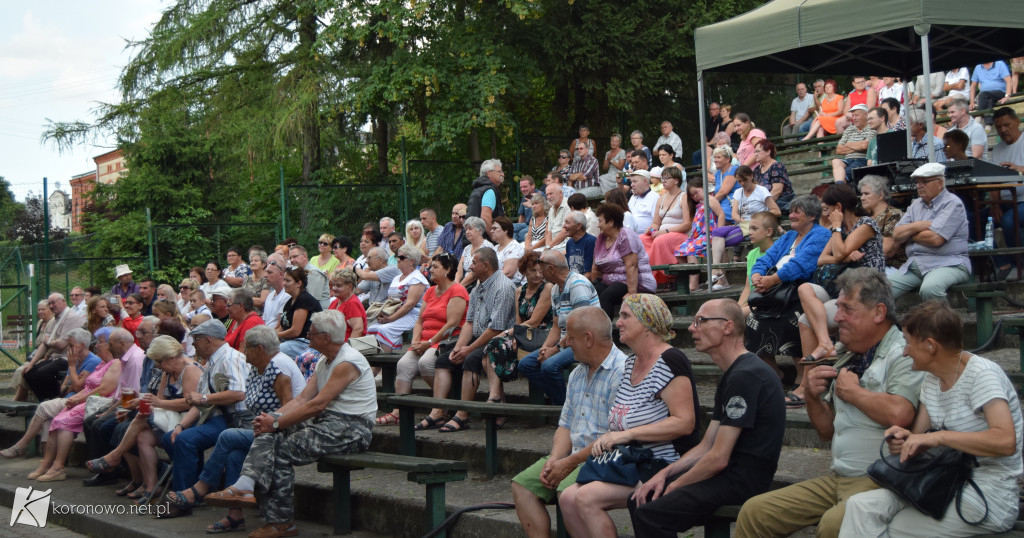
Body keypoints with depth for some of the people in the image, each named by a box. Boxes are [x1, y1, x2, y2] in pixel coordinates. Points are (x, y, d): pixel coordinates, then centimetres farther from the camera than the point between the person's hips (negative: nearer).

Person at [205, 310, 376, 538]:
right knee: (268, 435, -12)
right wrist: (272, 417, -6)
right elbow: (303, 398, 10)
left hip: (351, 430, -9)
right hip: (327, 423, 9)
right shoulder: (324, 362, 17)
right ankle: (245, 485, -28)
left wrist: (276, 423, -17)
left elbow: (317, 405, -20)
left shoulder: (347, 363, -15)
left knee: (283, 449, -21)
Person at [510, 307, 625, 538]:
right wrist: (555, 459, -2)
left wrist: (571, 462, -16)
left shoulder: (622, 373, -15)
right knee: (522, 484, -5)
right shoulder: (577, 374, 18)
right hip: (574, 456, 9)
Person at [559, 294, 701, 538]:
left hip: (666, 465, -9)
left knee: (587, 498, -23)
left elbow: (684, 422, -22)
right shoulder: (631, 364, 16)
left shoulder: (669, 361, -13)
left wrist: (628, 434, -21)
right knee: (568, 498, -8)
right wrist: (608, 438, 3)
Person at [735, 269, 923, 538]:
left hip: (880, 482, -8)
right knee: (753, 512, -1)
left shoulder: (903, 354, -8)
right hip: (836, 479, 8)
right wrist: (813, 396, 3)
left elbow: (899, 414, -28)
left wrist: (852, 392, -10)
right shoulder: (849, 358, 18)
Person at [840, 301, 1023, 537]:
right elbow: (920, 436, 14)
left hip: (990, 496, -7)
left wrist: (939, 437, -28)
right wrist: (905, 439, -10)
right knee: (861, 505, -13)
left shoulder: (982, 374, -14)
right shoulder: (932, 378, 11)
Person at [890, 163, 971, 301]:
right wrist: (917, 226, -7)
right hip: (914, 265, 7)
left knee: (929, 289, -38)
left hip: (948, 264, -7)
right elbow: (897, 235, 11)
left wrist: (910, 235, 2)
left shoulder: (952, 204, -3)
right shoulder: (916, 204, 20)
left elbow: (935, 239, -15)